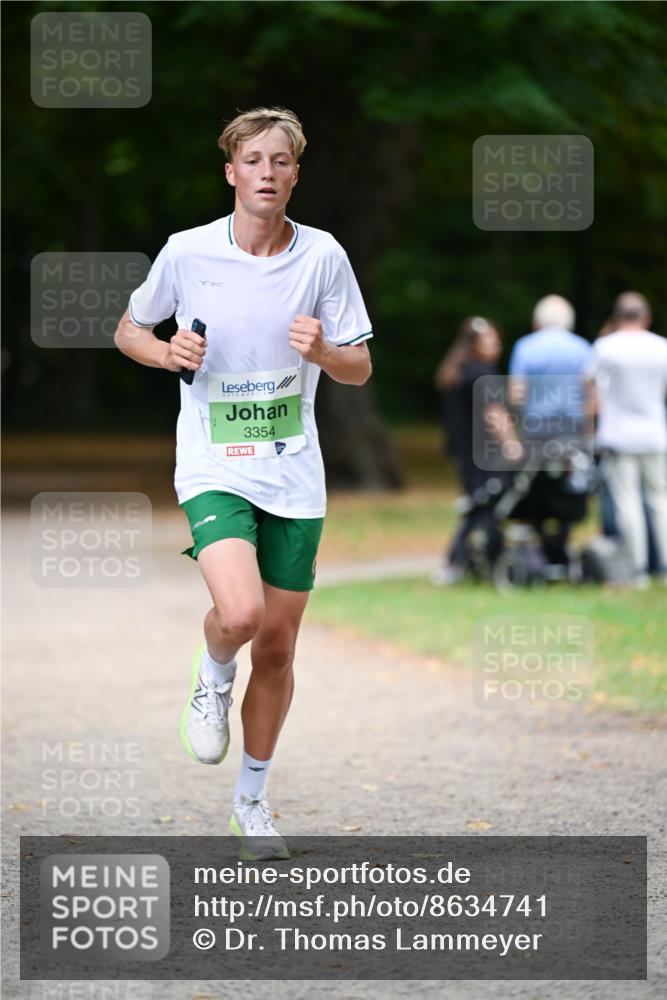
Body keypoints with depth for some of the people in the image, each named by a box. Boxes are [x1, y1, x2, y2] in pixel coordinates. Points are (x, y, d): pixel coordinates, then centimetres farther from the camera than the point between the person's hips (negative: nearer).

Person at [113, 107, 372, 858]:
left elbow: (359, 369, 5)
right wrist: (168, 352, -12)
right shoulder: (187, 252, -5)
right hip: (214, 466, -2)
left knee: (277, 647, 8)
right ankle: (212, 680, 10)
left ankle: (252, 797, 26)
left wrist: (322, 351, -17)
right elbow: (129, 330, 10)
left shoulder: (323, 256, -1)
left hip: (294, 475, 3)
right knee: (240, 613, -26)